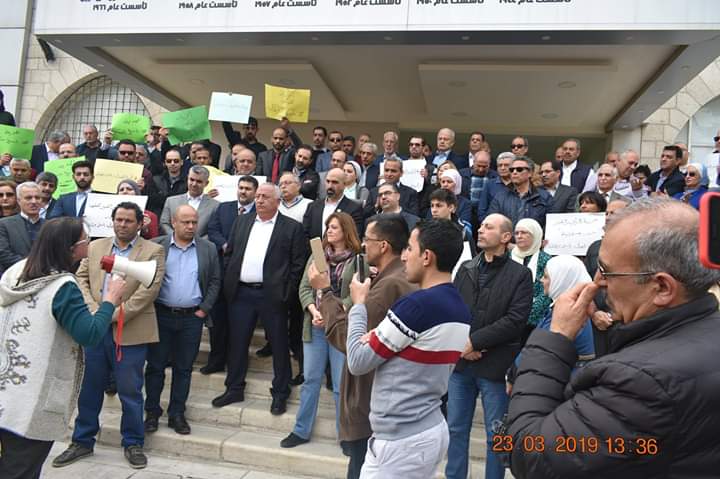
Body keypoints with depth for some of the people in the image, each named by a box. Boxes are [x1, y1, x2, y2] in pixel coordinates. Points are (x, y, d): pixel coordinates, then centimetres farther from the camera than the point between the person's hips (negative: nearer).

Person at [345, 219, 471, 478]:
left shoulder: (417, 304, -24)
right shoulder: (462, 311, 3)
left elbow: (357, 362, -14)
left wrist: (358, 304, -1)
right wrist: (378, 336, 0)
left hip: (402, 441, -8)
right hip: (432, 430, 8)